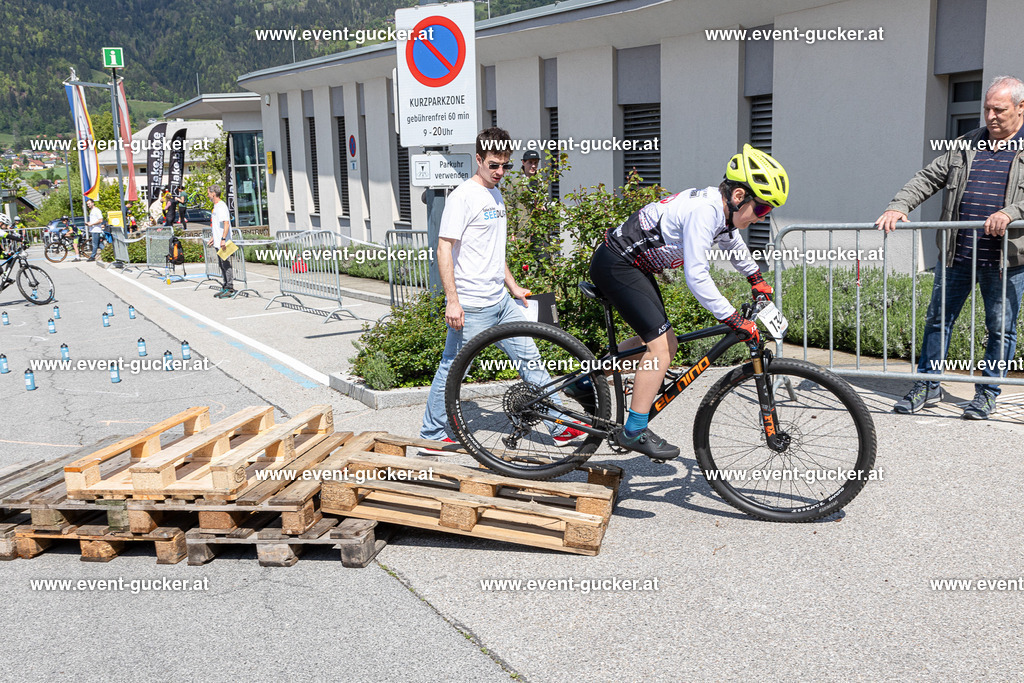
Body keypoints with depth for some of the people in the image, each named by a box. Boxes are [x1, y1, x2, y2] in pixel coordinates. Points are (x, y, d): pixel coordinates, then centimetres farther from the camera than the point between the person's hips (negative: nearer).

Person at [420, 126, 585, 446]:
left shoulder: (496, 195, 15)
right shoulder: (463, 196, -11)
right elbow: (444, 248, -16)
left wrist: (513, 286, 23)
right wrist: (452, 300, -21)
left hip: (501, 301, 8)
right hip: (470, 306, -8)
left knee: (530, 359, 9)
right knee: (452, 370, 2)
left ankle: (560, 426, 16)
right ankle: (432, 436, 17)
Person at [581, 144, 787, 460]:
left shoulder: (720, 206, 4)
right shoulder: (703, 210, -26)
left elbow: (731, 240, 28)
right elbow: (697, 277, -30)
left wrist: (756, 278, 39)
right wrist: (735, 321, -27)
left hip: (632, 266, 10)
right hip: (615, 264, -10)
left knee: (655, 341, 15)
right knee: (661, 344, -14)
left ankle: (586, 382, 28)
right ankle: (634, 431, -8)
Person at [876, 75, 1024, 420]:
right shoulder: (967, 145, 13)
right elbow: (928, 178, 11)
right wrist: (898, 205, -4)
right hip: (956, 253, 4)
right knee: (938, 318, 8)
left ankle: (988, 392, 22)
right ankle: (928, 385, 20)